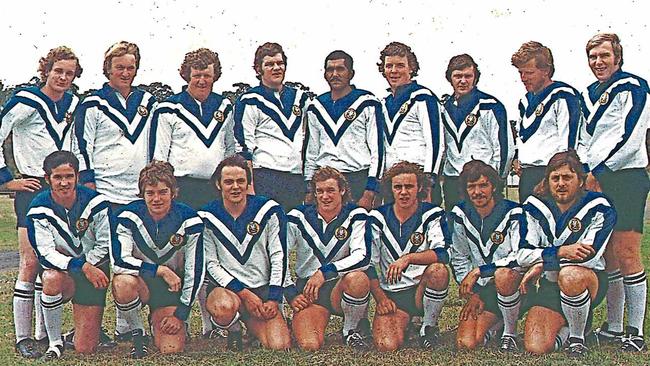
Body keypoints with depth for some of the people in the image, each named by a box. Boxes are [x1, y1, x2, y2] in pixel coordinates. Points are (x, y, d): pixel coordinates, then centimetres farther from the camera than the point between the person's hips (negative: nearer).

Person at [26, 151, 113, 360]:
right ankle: (55, 342, -18)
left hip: (94, 272, 0)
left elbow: (106, 245, -4)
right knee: (51, 280, -40)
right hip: (62, 273, 0)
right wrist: (81, 266, -30)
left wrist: (88, 267, -13)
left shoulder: (96, 203, -13)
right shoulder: (38, 211, -14)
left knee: (84, 349, -6)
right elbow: (45, 255, -19)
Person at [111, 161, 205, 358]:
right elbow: (119, 261, -23)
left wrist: (181, 314, -9)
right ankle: (137, 333, -8)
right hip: (140, 280, 0)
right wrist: (161, 270, -26)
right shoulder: (129, 216, -15)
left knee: (171, 349, -13)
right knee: (123, 283, -37)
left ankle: (157, 319, 23)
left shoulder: (190, 221, -14)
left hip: (172, 287, 1)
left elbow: (195, 271, -9)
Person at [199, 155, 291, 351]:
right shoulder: (206, 217, -1)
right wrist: (243, 293, -14)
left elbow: (279, 257, 1)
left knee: (280, 347, -18)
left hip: (263, 288, 2)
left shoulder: (269, 210, 1)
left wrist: (273, 299, -7)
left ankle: (251, 323, 17)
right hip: (225, 287, -1)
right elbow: (211, 265, -4)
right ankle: (233, 330, -1)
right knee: (225, 306, -39)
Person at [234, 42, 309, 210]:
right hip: (265, 176, -5)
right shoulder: (250, 101, 0)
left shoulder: (299, 97, 17)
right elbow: (244, 146, -5)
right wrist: (249, 186, -12)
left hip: (297, 176, 5)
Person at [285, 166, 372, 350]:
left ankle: (353, 330, -7)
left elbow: (363, 257, -17)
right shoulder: (298, 217, 0)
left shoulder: (356, 216, -3)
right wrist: (291, 294, -5)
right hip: (307, 291, -1)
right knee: (309, 345, -27)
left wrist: (326, 271, -26)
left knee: (357, 279, -36)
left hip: (341, 287, 1)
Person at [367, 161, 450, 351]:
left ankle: (429, 326, -7)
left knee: (439, 271, -34)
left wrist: (408, 258, -33)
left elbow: (443, 254, -20)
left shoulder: (432, 215, -3)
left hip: (422, 288, 0)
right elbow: (369, 264, 3)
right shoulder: (378, 218, 2)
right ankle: (405, 322, 12)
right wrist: (380, 298, -7)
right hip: (390, 294, 0)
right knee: (387, 346, -25)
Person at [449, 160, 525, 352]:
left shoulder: (512, 213, -13)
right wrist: (473, 294, -1)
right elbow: (459, 259, 9)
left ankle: (510, 332, -15)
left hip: (514, 284, -4)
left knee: (503, 275, -41)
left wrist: (479, 271, -24)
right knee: (465, 343, -16)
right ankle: (495, 325, 18)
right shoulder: (460, 214, 1)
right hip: (483, 288, 4)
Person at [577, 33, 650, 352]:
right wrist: (586, 171, 3)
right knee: (608, 255, 9)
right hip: (596, 181, 7)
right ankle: (614, 327, 16)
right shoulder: (589, 94, 18)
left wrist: (598, 172, -12)